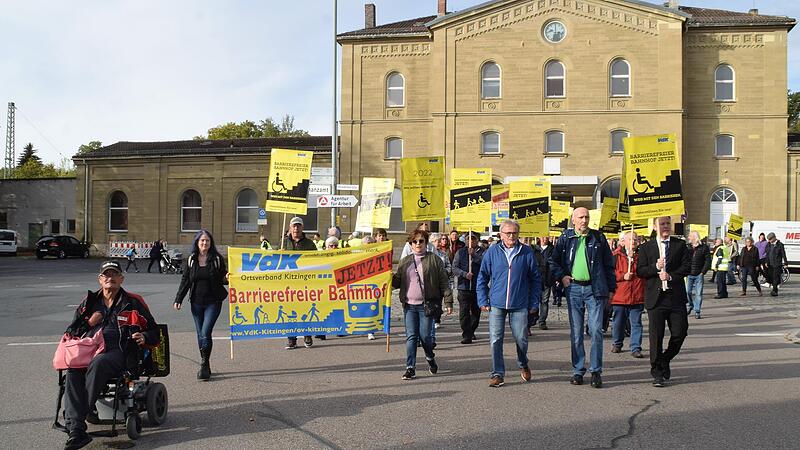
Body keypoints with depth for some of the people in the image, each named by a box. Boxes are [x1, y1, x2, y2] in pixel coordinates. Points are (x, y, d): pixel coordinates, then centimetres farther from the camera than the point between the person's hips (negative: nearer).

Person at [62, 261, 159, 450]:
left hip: (117, 351, -2)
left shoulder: (133, 302, 18)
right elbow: (71, 332, 27)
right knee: (72, 369, -32)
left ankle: (75, 420, -34)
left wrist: (144, 337, -5)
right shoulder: (89, 302, 26)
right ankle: (76, 431, -40)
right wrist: (89, 323, 8)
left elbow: (154, 332, 19)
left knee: (97, 363, -37)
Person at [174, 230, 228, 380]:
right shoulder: (190, 260, 5)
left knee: (206, 332, -13)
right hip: (196, 302, 3)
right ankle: (204, 366, 17)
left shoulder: (217, 259, -1)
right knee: (200, 334, 7)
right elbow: (185, 281, 8)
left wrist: (226, 278, -15)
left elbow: (222, 279, 8)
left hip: (213, 302, -3)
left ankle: (204, 364, -3)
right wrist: (178, 300, 2)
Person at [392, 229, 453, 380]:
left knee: (424, 335, -1)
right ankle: (410, 368, 6)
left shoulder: (434, 260, 2)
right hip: (409, 305, 3)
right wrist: (390, 278, -8)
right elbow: (397, 282, 14)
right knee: (411, 336, 1)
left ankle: (430, 358, 28)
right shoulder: (404, 262, 12)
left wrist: (448, 301, -4)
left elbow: (444, 282, 1)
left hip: (427, 305, -3)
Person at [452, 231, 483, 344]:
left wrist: (474, 255, -19)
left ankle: (471, 331, 32)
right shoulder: (460, 252, 8)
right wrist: (465, 274, -15)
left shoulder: (482, 251, 5)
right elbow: (455, 268, 2)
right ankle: (466, 335, -5)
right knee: (464, 312, -8)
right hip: (464, 287, -1)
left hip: (478, 287, 1)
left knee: (476, 311, 12)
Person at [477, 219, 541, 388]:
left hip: (520, 305, 0)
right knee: (495, 340, -1)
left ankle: (523, 365, 35)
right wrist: (483, 301, 2)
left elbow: (536, 279, 6)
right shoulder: (492, 252, 3)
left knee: (521, 339, 6)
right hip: (496, 304, 0)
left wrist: (534, 303, 2)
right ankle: (498, 374, 10)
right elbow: (482, 277, 8)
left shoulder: (527, 252, 2)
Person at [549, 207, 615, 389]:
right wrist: (561, 276, -1)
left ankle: (596, 371, 3)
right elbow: (553, 261, 14)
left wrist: (611, 288, 4)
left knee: (596, 330, -7)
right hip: (573, 288, 1)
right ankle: (578, 371, 15)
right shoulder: (565, 238, 7)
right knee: (576, 332, 6)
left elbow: (609, 265, 8)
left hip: (595, 289, -1)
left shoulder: (598, 238, 6)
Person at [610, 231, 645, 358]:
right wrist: (623, 276, -11)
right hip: (620, 295, 0)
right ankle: (617, 344, 30)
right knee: (618, 322, 12)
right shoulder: (616, 255, 1)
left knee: (636, 323, 0)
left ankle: (636, 348, 5)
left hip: (637, 296, 0)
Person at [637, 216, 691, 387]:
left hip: (677, 297, 1)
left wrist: (671, 275, -13)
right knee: (656, 336, 0)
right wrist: (655, 267, -15)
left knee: (680, 333, 0)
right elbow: (640, 271, 1)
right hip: (655, 298, -1)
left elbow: (687, 267, 0)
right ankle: (657, 373, 10)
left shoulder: (680, 245, 9)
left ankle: (665, 360, 26)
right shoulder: (646, 247, 7)